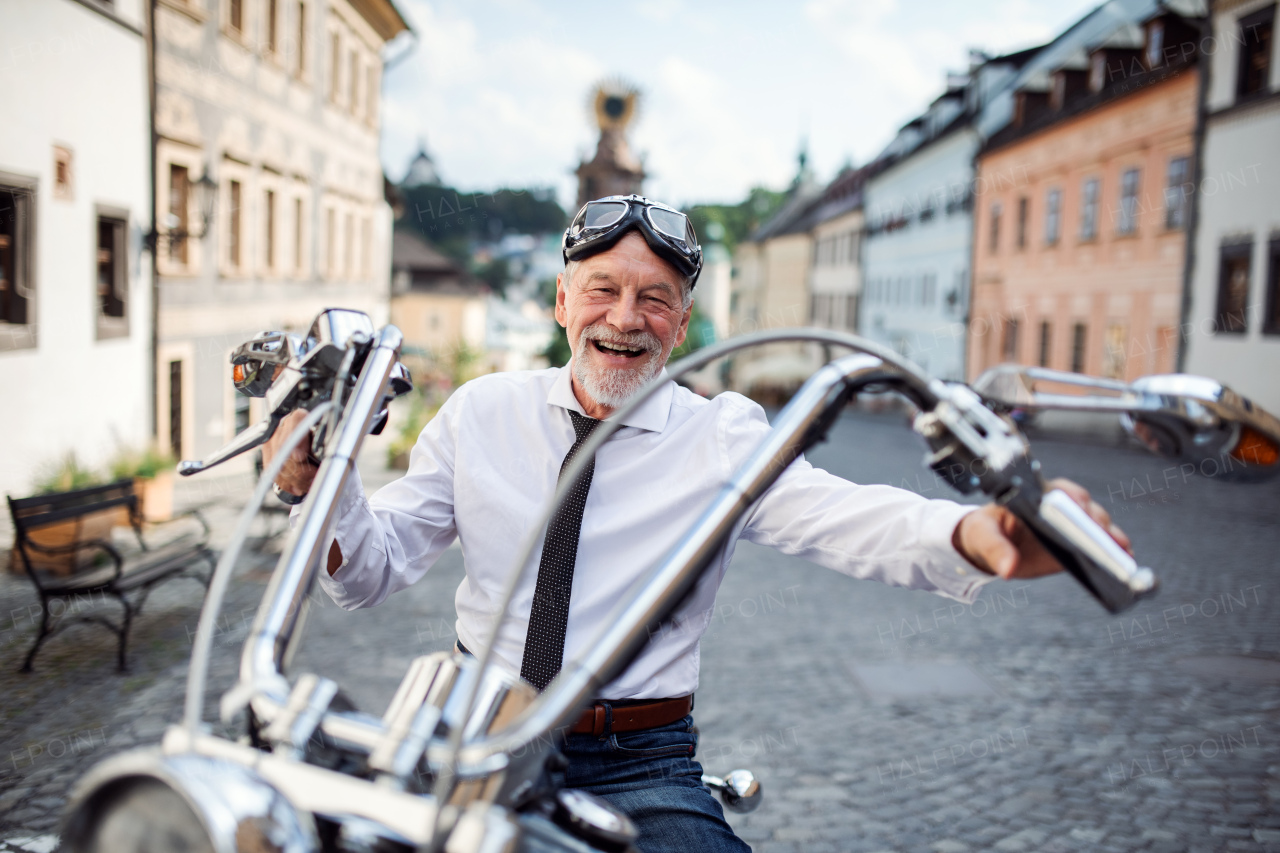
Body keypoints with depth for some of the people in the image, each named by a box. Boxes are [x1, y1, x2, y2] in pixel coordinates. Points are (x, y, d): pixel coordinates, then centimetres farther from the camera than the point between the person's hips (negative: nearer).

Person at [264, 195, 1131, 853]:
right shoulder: (481, 412, 5)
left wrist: (971, 534, -41)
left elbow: (845, 516, -19)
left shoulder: (723, 436, -1)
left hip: (638, 765, -2)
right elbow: (372, 568, 4)